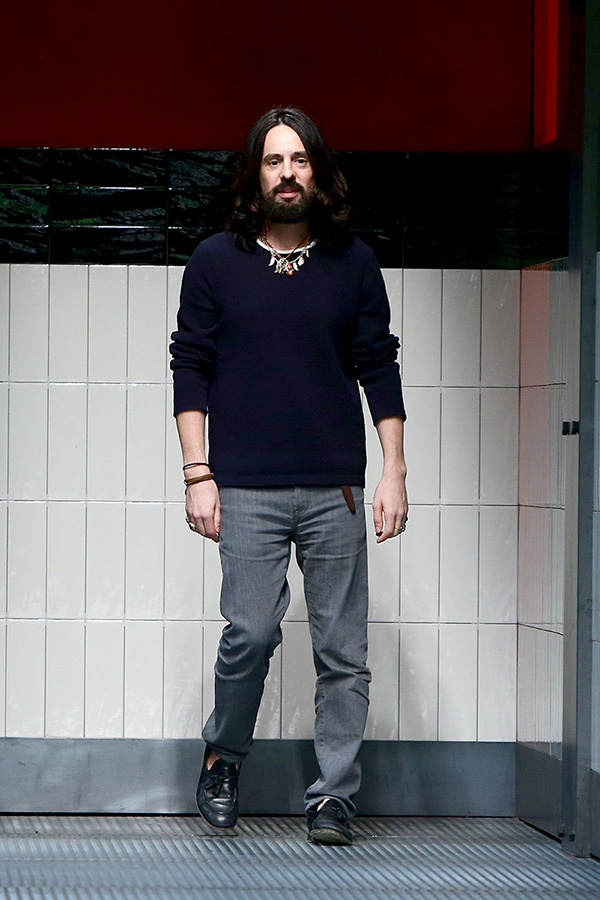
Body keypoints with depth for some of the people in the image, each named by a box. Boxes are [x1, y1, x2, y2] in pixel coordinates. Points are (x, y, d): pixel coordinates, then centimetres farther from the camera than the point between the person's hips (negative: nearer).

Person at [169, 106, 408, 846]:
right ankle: (223, 757, 16)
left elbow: (380, 368, 10)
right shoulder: (216, 261, 7)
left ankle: (333, 794, 7)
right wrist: (197, 472, -2)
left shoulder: (353, 263, 10)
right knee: (250, 632, -9)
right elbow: (190, 368, 6)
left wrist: (394, 470, 3)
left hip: (335, 489, 1)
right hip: (247, 488, -1)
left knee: (342, 648, -1)